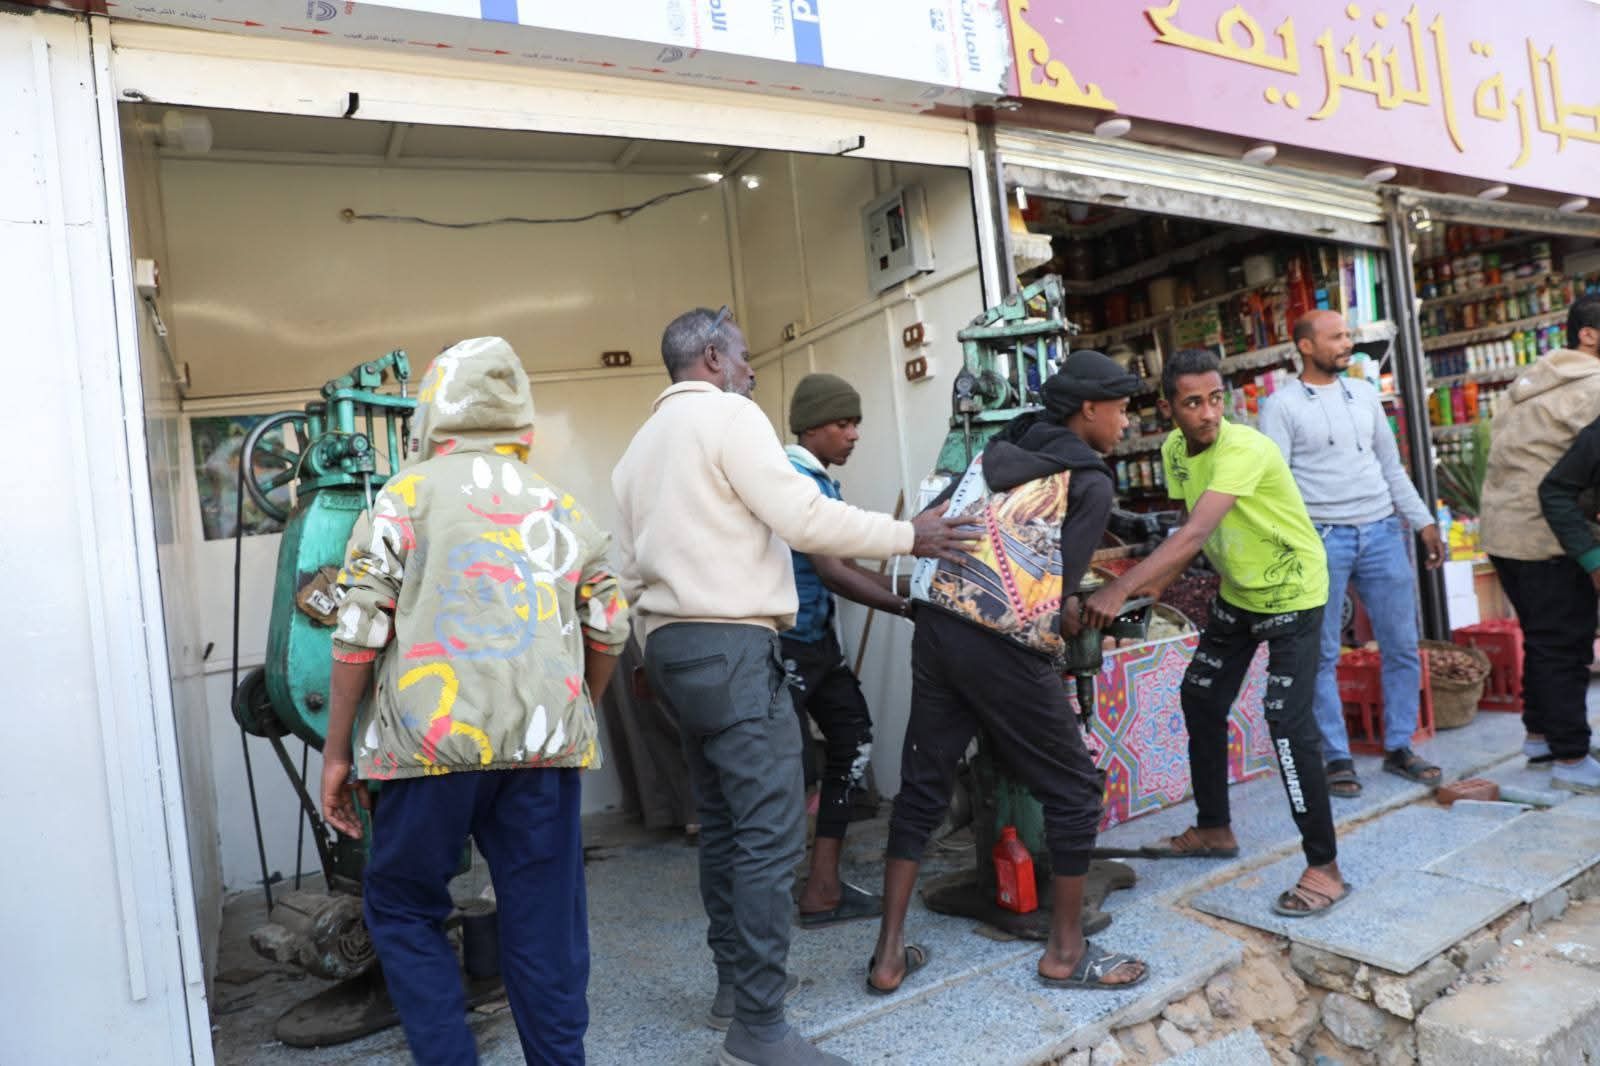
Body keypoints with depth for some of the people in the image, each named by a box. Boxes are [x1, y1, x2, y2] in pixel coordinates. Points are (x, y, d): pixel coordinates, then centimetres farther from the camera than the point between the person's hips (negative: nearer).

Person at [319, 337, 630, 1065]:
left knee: (402, 908, 15)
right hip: (547, 742, 3)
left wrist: (336, 752, 7)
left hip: (436, 739, -3)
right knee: (545, 922, 11)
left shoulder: (408, 493, 4)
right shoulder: (561, 506, 14)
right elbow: (608, 632, 13)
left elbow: (359, 632, -1)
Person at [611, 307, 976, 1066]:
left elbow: (629, 563, 19)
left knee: (723, 823, 17)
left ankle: (735, 980, 27)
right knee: (770, 834, -7)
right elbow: (804, 519, -15)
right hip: (732, 646, -10)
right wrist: (908, 535, -5)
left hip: (673, 644, 10)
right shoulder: (727, 414, -7)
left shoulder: (641, 444, 20)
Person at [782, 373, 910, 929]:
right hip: (786, 640, -10)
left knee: (852, 739, 12)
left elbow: (848, 565, 14)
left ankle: (822, 887, 19)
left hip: (819, 637, 10)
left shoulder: (823, 483, 13)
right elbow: (832, 572, -22)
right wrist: (912, 609, -19)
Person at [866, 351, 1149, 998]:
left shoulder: (997, 450, 18)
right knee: (1074, 790, 11)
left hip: (937, 624, 7)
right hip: (1004, 646, -7)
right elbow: (1062, 599, -5)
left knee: (922, 788, 14)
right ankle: (1065, 952, 23)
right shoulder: (1090, 481, 1)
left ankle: (889, 956, 19)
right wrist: (1072, 626, 15)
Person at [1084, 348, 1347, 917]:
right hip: (1236, 592, 8)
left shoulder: (1245, 449, -31)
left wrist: (1121, 589, -50)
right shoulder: (1174, 448, -6)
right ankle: (1213, 829, 29)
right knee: (1201, 700, 12)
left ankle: (1324, 869, 0)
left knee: (1288, 723, -14)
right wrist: (1156, 586, -11)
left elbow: (1195, 533, -42)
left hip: (1292, 592, -8)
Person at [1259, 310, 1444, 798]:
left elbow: (1391, 467, 17)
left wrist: (1423, 522, 14)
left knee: (1403, 647, 8)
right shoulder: (1282, 405, -3)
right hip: (1322, 538, -5)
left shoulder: (1364, 393, 12)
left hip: (1382, 533, 5)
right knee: (1323, 657, 2)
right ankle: (1338, 758, 13)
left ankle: (1399, 748, 22)